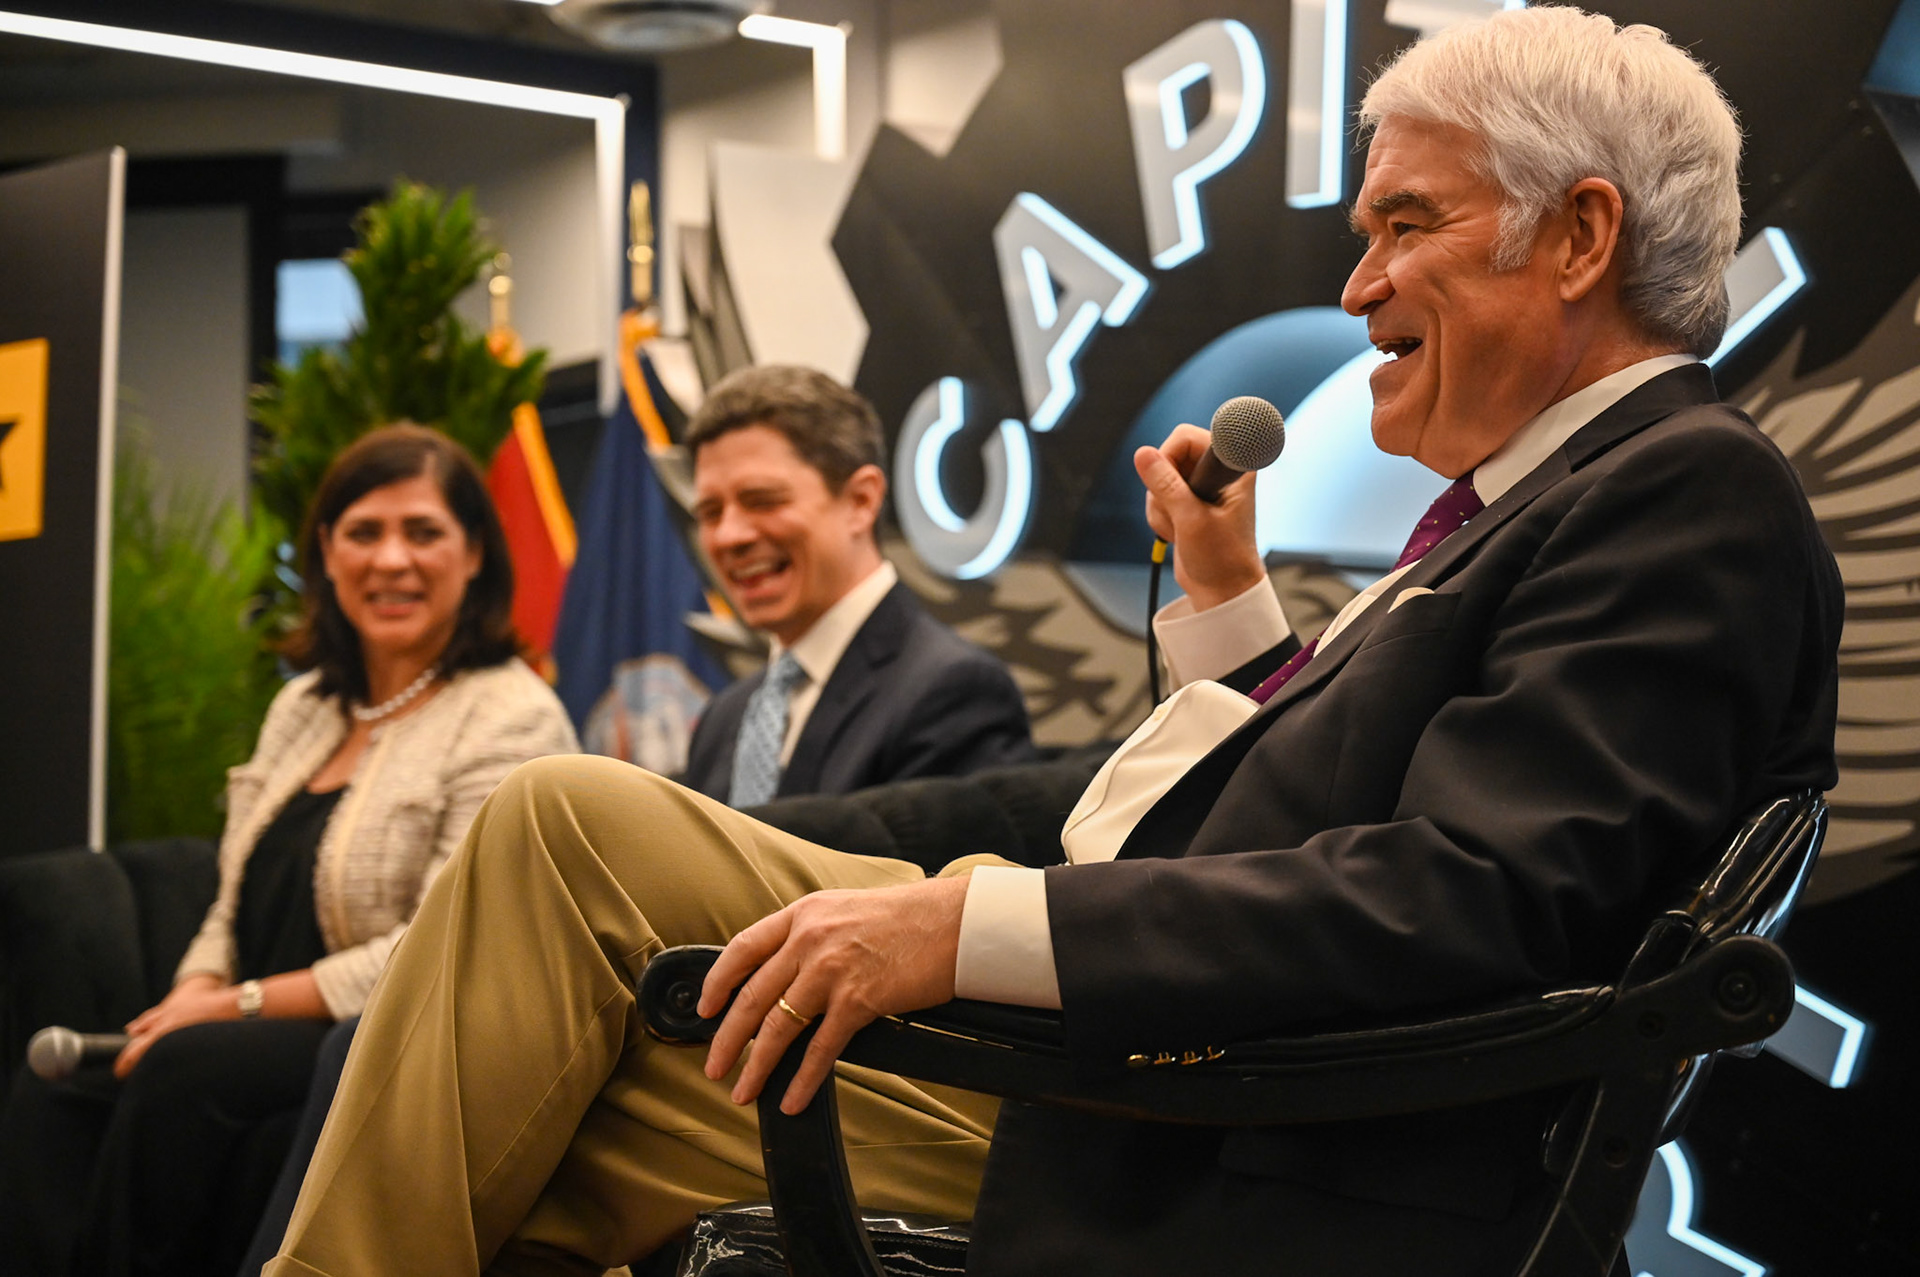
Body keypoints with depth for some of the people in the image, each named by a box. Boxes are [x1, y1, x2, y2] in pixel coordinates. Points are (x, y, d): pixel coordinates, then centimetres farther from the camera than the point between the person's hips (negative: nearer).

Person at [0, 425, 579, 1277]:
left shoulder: (512, 720, -6)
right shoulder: (303, 707, 19)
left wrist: (242, 1005, -14)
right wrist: (193, 996, -4)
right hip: (268, 1046, 7)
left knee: (188, 1074, -33)